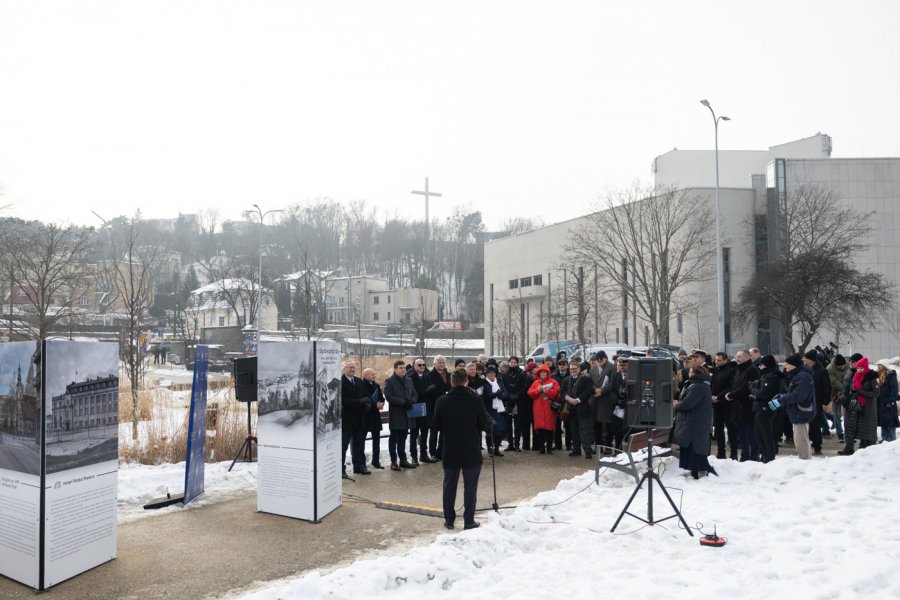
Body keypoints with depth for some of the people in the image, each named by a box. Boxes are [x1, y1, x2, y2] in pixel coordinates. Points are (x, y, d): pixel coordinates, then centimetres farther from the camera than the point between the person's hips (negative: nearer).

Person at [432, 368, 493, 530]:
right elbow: (486, 425, -9)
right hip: (472, 452, -2)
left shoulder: (442, 401, -7)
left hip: (450, 451, 2)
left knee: (449, 486, 13)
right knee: (470, 487, 7)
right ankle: (469, 520, 11)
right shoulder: (475, 401, -14)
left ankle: (449, 520, 20)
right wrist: (489, 420, 13)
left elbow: (435, 425, 1)